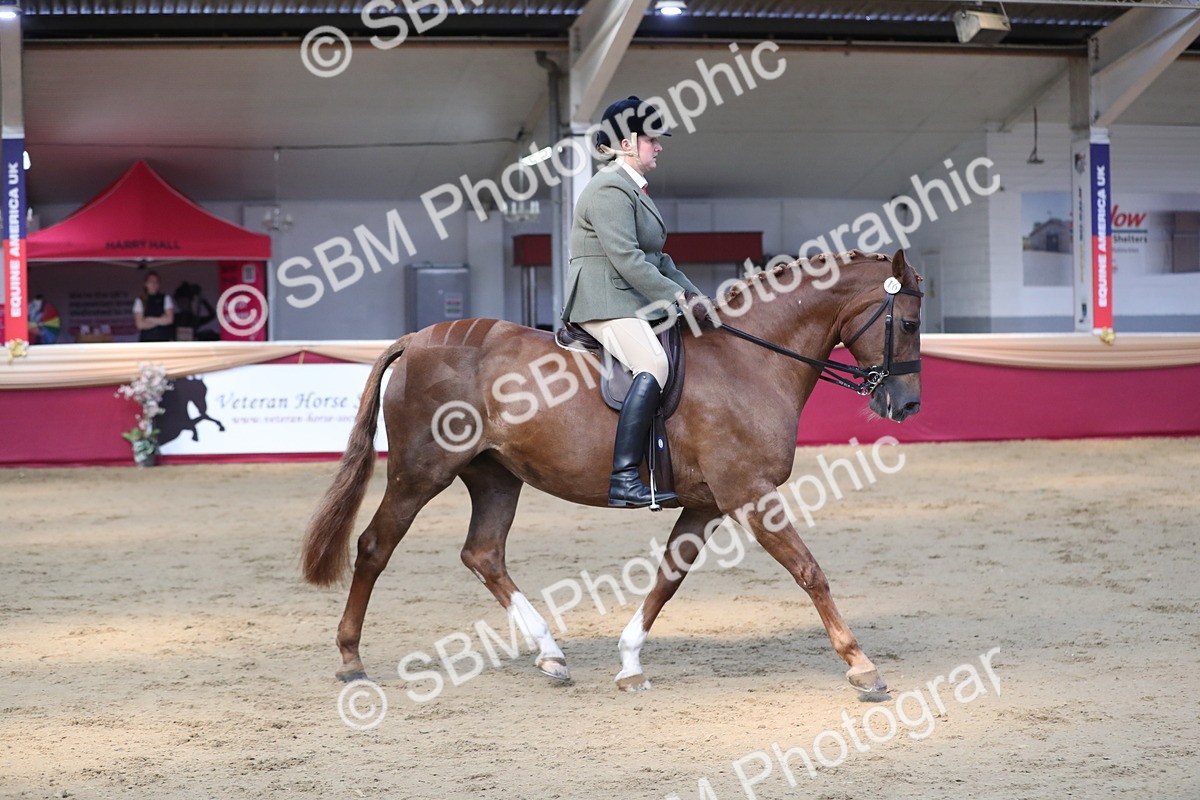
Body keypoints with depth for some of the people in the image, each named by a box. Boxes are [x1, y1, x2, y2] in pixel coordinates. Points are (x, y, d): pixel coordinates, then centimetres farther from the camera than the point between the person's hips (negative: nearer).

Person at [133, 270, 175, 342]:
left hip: (163, 341, 0)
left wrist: (150, 319, -3)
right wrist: (160, 321, -4)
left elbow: (169, 319, -5)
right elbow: (140, 324, -3)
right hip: (146, 341, 0)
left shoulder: (165, 299, 6)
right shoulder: (140, 301, 6)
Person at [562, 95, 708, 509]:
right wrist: (674, 296, -18)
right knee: (654, 366, -30)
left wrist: (696, 297, 18)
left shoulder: (634, 190, 23)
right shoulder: (610, 189, -11)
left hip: (635, 302, 11)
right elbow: (626, 257, -20)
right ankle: (624, 480, -37)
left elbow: (656, 258, 26)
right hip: (605, 301, -11)